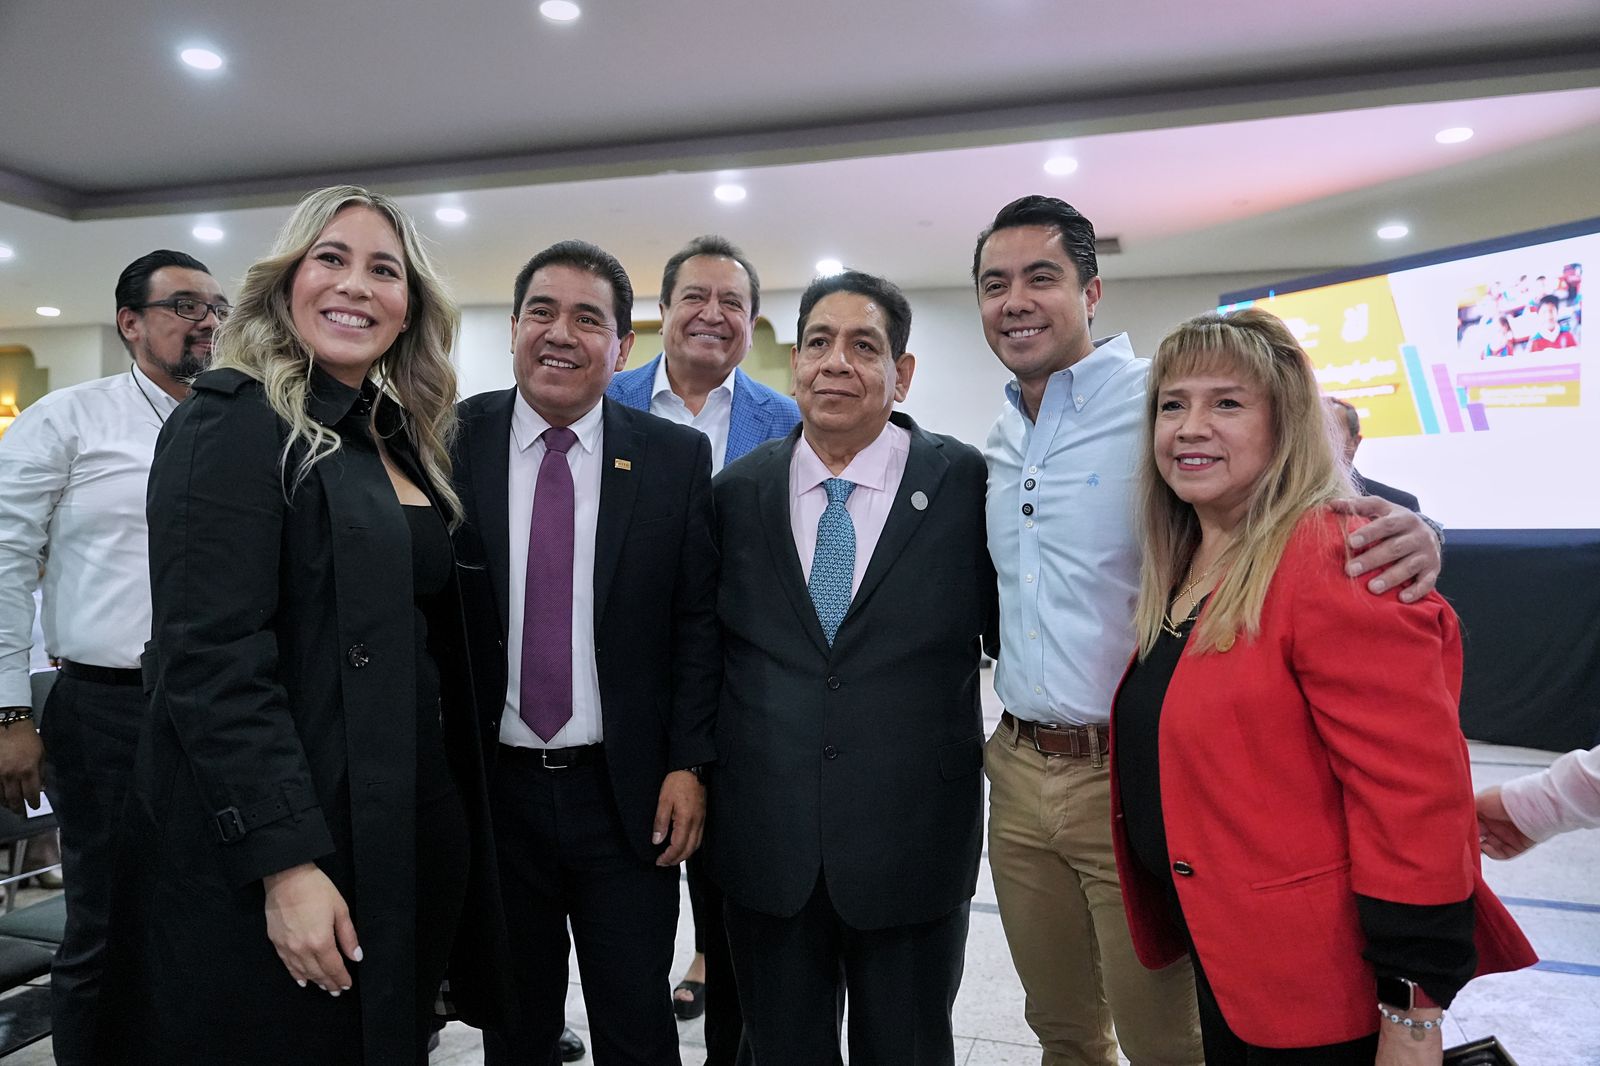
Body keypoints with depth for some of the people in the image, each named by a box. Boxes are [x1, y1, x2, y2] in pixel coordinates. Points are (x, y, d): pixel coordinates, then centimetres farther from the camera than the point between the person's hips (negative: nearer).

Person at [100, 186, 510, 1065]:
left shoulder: (401, 441, 11)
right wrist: (286, 861, -21)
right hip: (267, 853, -7)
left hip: (410, 836, 7)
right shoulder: (233, 424, -11)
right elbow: (210, 660, -18)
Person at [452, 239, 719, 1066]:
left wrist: (688, 764, -6)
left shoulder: (677, 459, -4)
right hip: (491, 787, 1)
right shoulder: (454, 444, -3)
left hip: (629, 794, -1)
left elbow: (699, 621, -2)